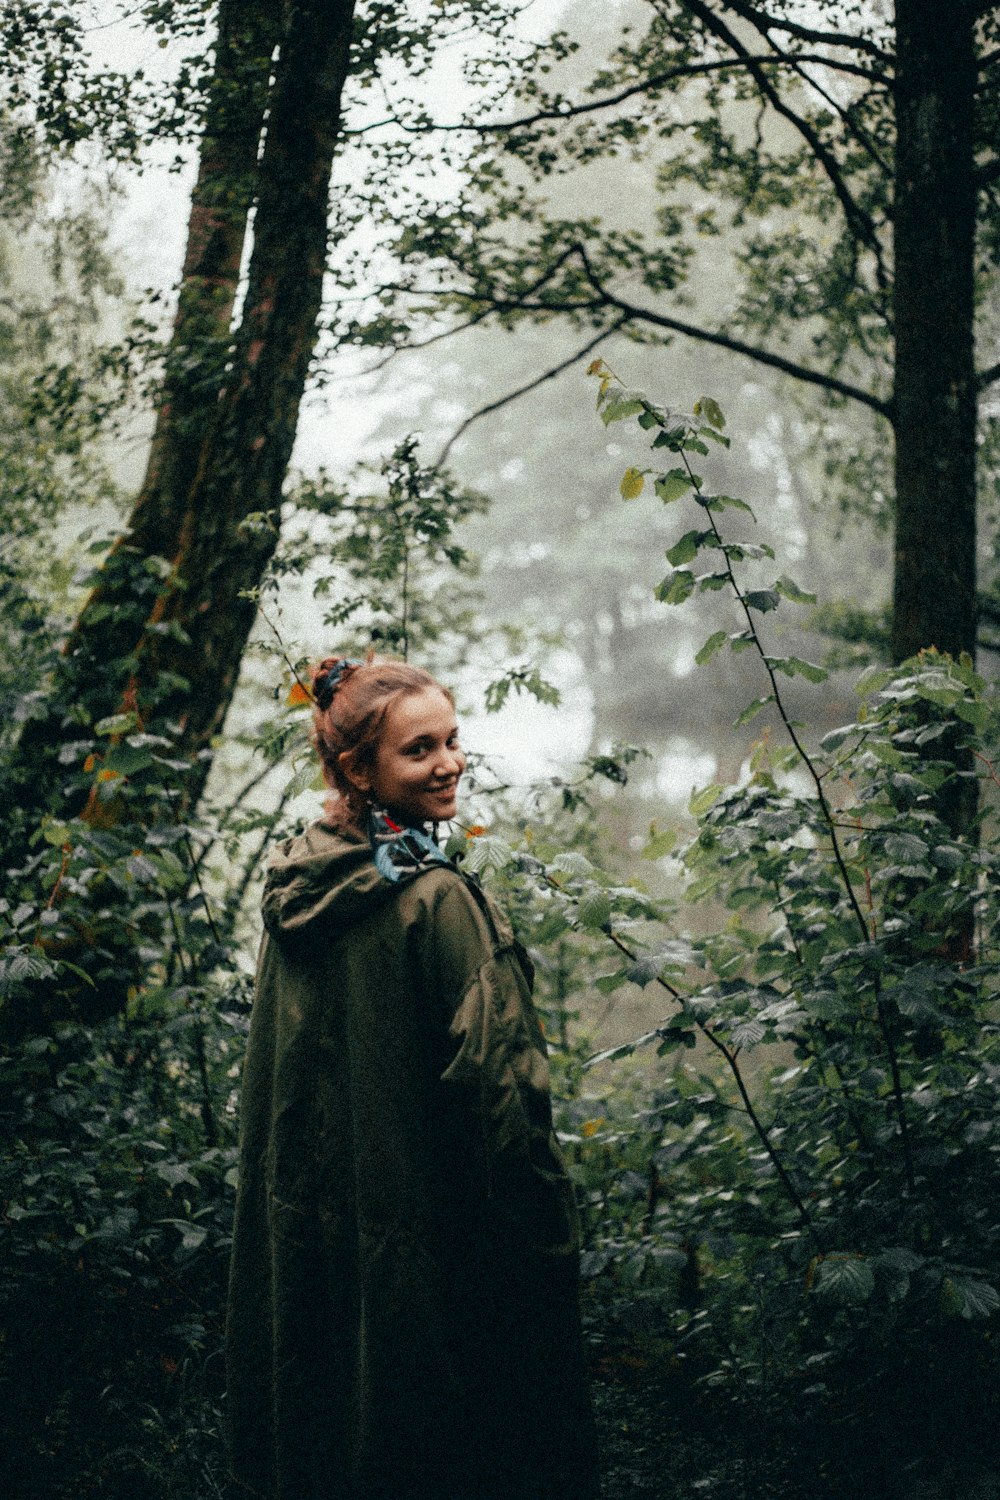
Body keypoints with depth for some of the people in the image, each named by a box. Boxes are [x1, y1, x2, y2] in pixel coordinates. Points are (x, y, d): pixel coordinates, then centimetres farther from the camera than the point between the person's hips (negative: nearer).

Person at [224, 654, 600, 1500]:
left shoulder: (296, 893, 4)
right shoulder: (439, 903, -18)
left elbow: (272, 1088, 12)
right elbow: (497, 1088, -18)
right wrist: (550, 1235, -11)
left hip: (303, 1234, 8)